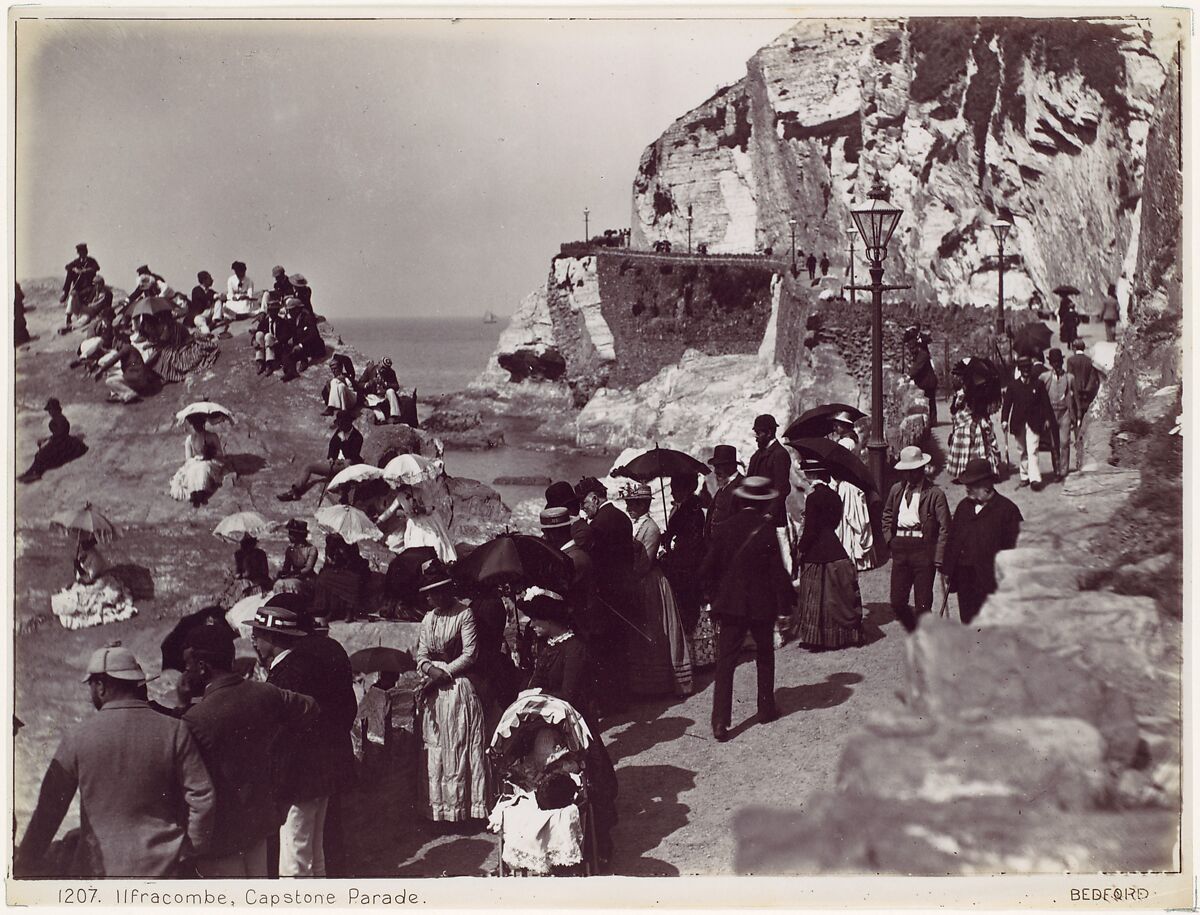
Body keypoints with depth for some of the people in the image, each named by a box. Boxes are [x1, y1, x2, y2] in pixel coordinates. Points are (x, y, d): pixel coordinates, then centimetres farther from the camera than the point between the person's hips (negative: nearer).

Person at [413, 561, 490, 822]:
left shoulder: (464, 614, -7)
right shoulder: (428, 619, 12)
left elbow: (469, 655, -10)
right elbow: (421, 655, 9)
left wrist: (442, 673, -14)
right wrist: (430, 670, -13)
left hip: (458, 688, -6)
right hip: (434, 693, 6)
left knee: (458, 748, -4)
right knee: (433, 749, 5)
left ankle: (462, 806, 2)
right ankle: (437, 808, 11)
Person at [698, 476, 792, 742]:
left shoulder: (724, 529, -2)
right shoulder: (767, 530, -11)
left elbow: (706, 570, 2)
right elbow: (778, 572, -11)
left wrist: (716, 598, 15)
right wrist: (784, 606, -1)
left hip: (729, 603, 1)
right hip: (762, 605, -1)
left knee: (725, 662, 0)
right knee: (765, 657, 20)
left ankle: (720, 722, -8)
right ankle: (766, 709, 29)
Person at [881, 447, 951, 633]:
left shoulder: (935, 494, -6)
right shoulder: (896, 489, 10)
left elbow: (944, 528, -6)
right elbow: (887, 515, 25)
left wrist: (939, 558, -10)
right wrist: (889, 539, 11)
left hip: (923, 549, -5)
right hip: (900, 548, 5)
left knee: (923, 605, -2)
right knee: (897, 603, 6)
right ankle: (915, 633, 29)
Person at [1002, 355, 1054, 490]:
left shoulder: (1038, 384, 2)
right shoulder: (1013, 385, 4)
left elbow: (1045, 402, 4)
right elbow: (1007, 403, 2)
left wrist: (1047, 418, 0)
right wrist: (1004, 420, -6)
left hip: (1034, 423, -2)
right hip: (1018, 423, 3)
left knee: (1032, 451, -12)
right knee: (1023, 451, 11)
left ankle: (1035, 478, -17)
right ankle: (1025, 477, 19)